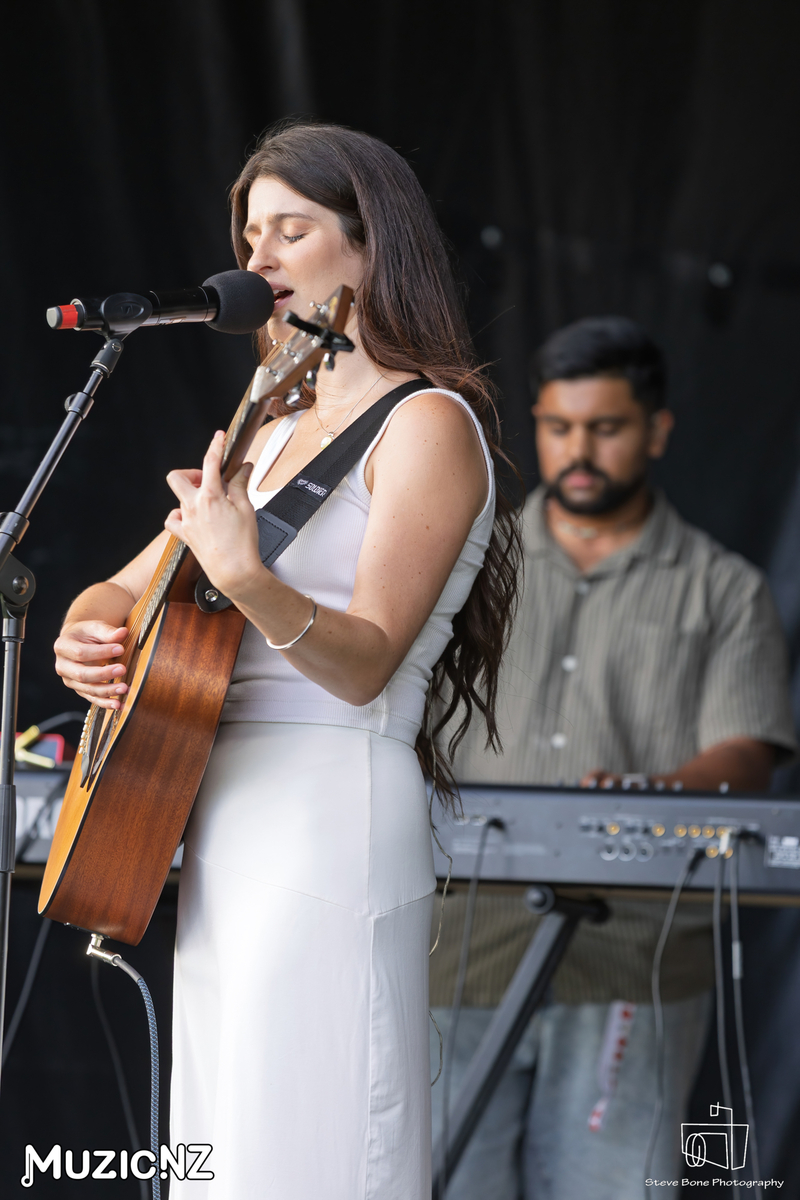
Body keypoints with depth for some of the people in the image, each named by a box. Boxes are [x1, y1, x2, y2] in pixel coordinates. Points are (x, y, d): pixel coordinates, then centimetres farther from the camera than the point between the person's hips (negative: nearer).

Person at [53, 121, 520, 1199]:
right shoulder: (274, 432, 20)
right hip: (222, 818, 8)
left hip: (332, 816, -8)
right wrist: (86, 635, -1)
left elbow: (366, 662, -16)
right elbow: (127, 589, 22)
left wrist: (248, 581, -33)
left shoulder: (429, 424, -5)